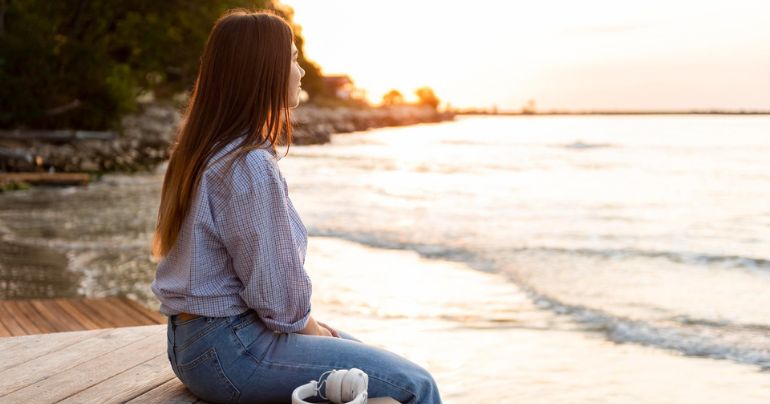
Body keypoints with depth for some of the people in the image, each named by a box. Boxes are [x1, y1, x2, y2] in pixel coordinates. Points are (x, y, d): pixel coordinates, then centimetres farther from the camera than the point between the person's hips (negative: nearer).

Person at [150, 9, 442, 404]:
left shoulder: (200, 149, 9)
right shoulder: (250, 166, -21)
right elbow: (278, 293, -20)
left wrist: (313, 327, 11)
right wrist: (316, 332, -1)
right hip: (231, 351, -11)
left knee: (368, 356, 25)